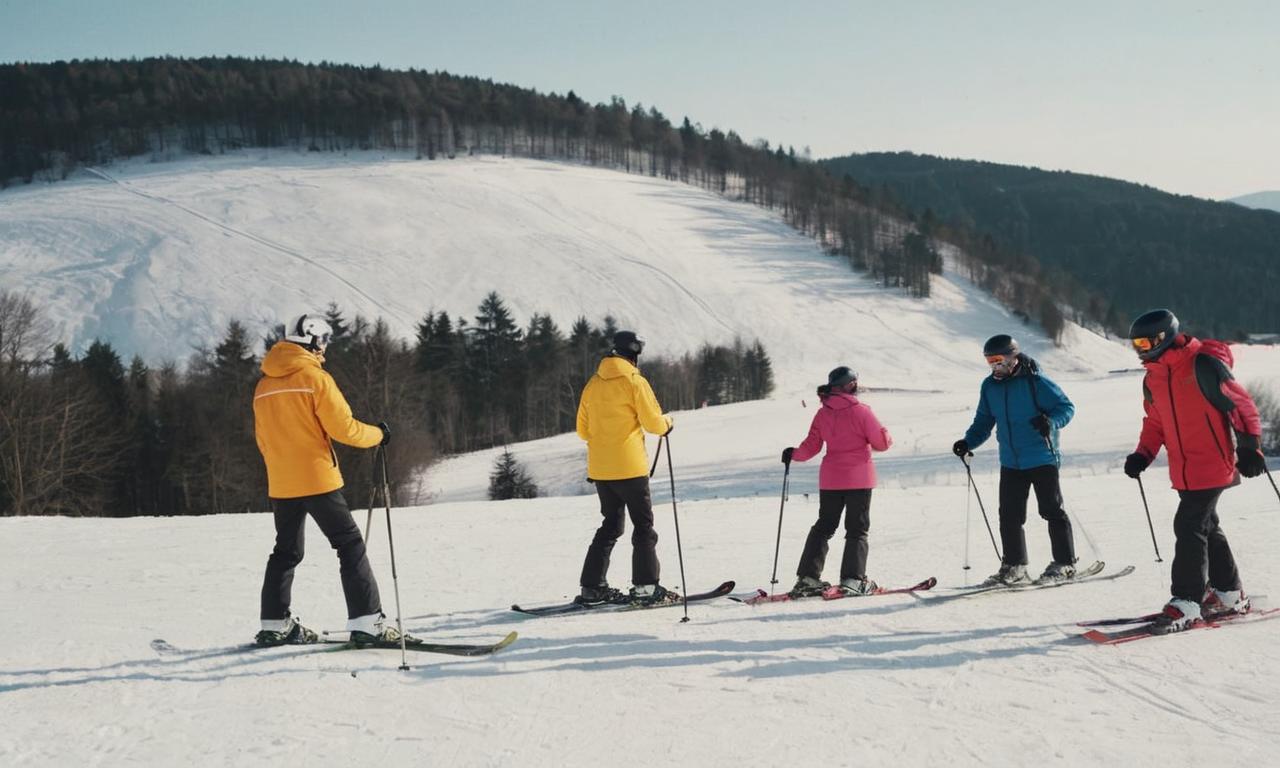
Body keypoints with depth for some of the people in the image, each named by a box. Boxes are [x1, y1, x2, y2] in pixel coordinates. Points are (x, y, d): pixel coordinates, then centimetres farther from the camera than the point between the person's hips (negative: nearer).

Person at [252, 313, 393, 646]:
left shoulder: (264, 385, 11)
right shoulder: (315, 377, -10)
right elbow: (343, 427, -13)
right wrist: (378, 434, 3)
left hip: (280, 484, 7)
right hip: (317, 480, -7)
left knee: (286, 552, 17)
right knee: (350, 545, -3)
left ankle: (274, 625, 17)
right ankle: (366, 622, -9)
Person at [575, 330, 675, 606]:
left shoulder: (593, 384, 9)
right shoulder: (634, 381, -9)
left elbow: (583, 429, 13)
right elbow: (653, 422, -11)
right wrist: (668, 423, 10)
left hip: (599, 468, 6)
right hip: (629, 466, -6)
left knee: (611, 524, 16)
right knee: (643, 525, 3)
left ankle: (592, 586, 12)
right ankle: (645, 586, -3)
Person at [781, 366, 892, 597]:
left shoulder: (823, 413, 1)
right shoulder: (861, 411, -11)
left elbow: (811, 446, 4)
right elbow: (882, 443, -9)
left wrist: (793, 454, 23)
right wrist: (885, 435, 14)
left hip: (830, 479, 4)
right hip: (859, 478, -4)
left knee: (824, 526, 14)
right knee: (857, 530, 3)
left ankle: (807, 578, 9)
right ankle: (852, 579, -7)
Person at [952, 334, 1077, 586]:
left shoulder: (1035, 381, -13)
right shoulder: (990, 386, 6)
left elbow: (1066, 407, -10)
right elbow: (984, 421, 15)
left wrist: (1051, 421, -29)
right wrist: (968, 442, 0)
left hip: (1042, 458, -6)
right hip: (1010, 462, 6)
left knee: (1051, 510, 0)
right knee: (1009, 515, 7)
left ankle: (1065, 564, 8)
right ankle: (1014, 566, 17)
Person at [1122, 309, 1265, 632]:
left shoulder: (1203, 365, -15)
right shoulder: (1152, 379, 9)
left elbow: (1241, 405, -11)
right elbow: (1155, 423, 19)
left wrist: (1249, 448, -15)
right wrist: (1143, 454, 4)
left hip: (1212, 465, -8)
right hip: (1183, 471, 8)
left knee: (1189, 526, -13)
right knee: (1205, 526, 15)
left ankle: (1187, 602, -9)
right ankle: (1228, 594, 27)